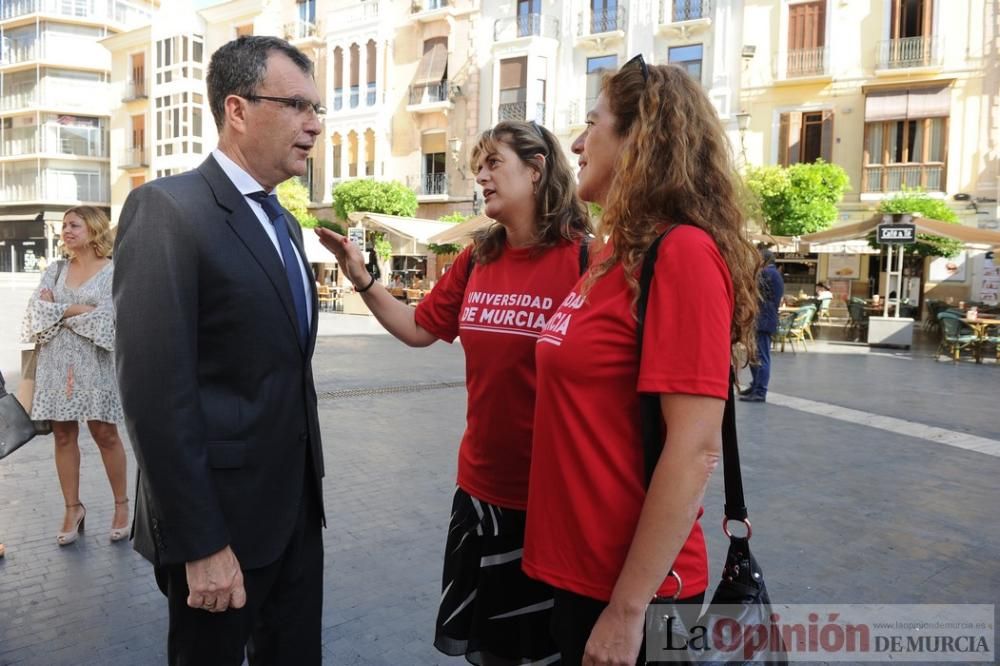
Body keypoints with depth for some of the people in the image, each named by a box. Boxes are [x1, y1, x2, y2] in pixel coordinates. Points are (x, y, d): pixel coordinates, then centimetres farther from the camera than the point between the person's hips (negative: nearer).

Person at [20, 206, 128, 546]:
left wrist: (58, 312, -4)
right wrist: (77, 308, -11)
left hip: (95, 364, -4)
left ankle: (122, 504, 13)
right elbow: (36, 312, 0)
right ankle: (72, 507, 17)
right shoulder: (55, 270, 11)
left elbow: (107, 319, -13)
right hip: (56, 364, 4)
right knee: (63, 435, 6)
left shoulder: (113, 271, -2)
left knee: (105, 434, 1)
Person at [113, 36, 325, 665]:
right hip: (222, 516, -7)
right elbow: (156, 391, -21)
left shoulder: (285, 223, 11)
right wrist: (199, 543, -20)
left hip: (297, 504, 8)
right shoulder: (167, 209, -15)